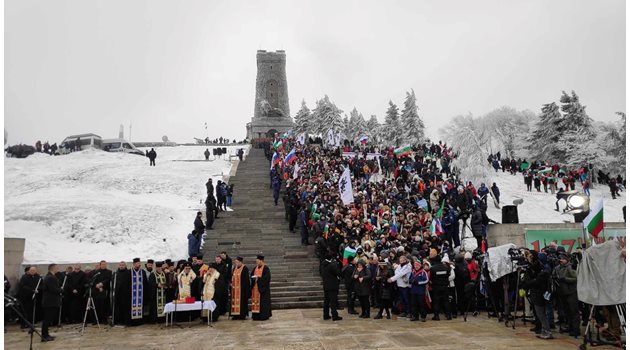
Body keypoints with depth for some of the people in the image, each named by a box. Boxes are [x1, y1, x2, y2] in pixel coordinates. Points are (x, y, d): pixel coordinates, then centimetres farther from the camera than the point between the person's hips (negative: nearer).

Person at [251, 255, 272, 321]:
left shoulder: (266, 268, -8)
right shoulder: (255, 268, 13)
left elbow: (267, 277, -15)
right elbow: (252, 275, 15)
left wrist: (259, 277, -20)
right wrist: (254, 278, -6)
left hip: (263, 288, -6)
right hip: (256, 288, 6)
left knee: (263, 302, -4)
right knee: (256, 301, 6)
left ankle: (264, 315, 1)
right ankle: (256, 315, 12)